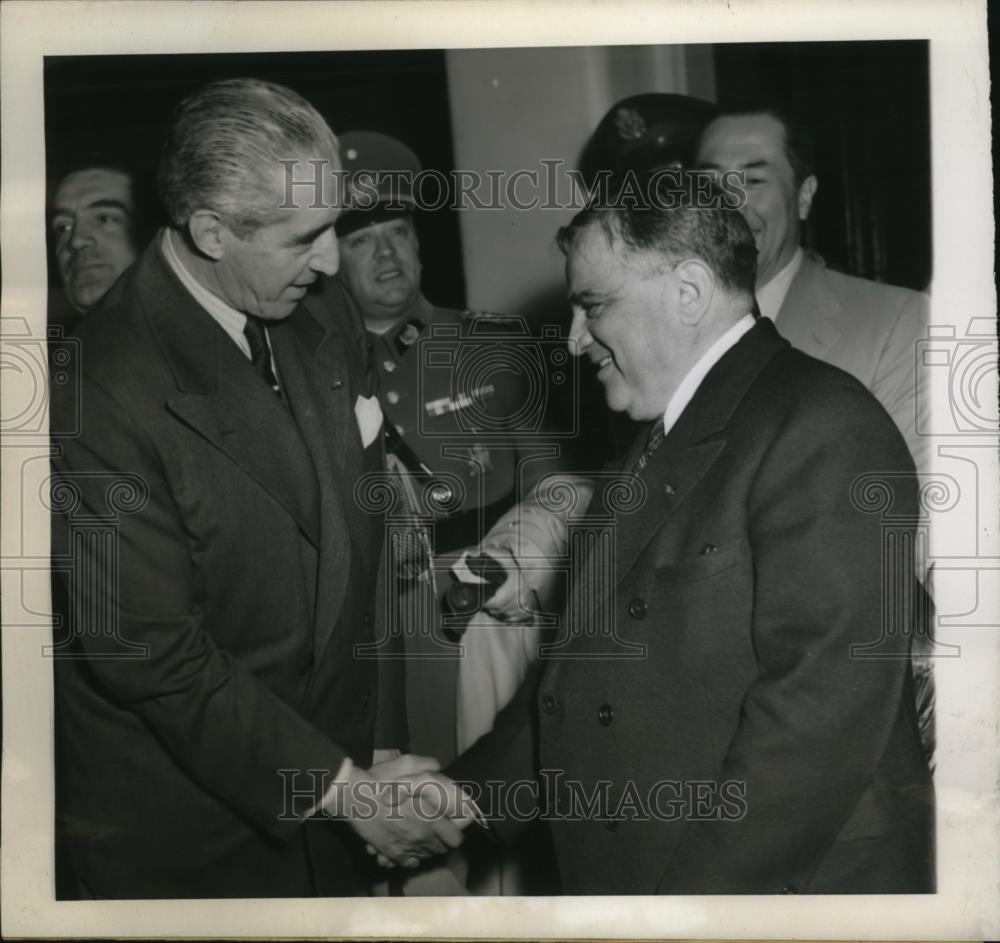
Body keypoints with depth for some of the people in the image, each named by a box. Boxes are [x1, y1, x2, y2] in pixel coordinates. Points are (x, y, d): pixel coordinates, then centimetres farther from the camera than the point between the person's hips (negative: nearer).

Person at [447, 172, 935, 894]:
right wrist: (463, 798, 6)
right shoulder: (662, 437, 13)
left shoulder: (822, 429, -16)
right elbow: (594, 660, 13)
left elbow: (822, 705, -24)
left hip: (788, 880, -8)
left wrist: (695, 899, -23)